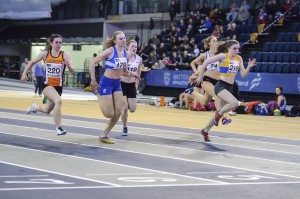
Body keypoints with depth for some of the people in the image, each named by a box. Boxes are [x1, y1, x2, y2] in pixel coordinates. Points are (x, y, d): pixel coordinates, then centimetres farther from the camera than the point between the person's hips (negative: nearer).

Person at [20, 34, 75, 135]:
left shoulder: (65, 55, -8)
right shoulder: (45, 53, -5)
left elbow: (72, 71, -16)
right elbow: (32, 62, 10)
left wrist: (69, 65, -37)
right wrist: (24, 74, 4)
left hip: (58, 86, 3)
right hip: (47, 84, -3)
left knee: (47, 110, 18)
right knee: (58, 101, -31)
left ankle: (35, 107, 53)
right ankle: (58, 128, -25)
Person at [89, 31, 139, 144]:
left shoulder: (127, 54, 2)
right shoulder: (110, 51, -17)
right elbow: (93, 62, -15)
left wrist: (131, 74, -2)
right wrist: (93, 80, -15)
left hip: (117, 84, 7)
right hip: (106, 83, -7)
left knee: (118, 112, 2)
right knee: (109, 114, -5)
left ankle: (104, 136, 17)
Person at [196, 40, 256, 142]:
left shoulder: (239, 59, 8)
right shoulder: (223, 56, -11)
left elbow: (243, 75, 7)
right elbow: (206, 62, -9)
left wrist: (249, 67, -11)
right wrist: (200, 76, -5)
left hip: (229, 88, 7)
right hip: (221, 86, -7)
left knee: (220, 111, 13)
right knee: (235, 103, -29)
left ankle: (205, 131, 29)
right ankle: (219, 114, -3)